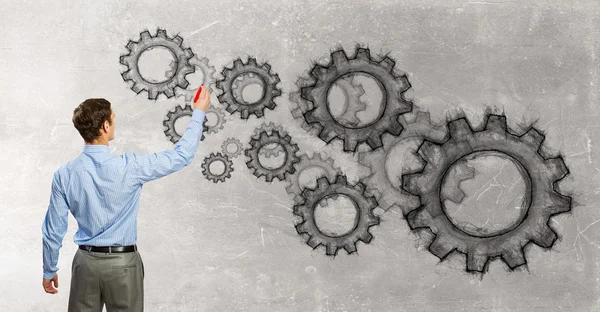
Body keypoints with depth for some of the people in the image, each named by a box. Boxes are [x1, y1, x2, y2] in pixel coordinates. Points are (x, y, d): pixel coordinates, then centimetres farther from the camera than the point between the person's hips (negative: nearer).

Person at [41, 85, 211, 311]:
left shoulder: (65, 175, -8)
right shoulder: (128, 167, -18)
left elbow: (53, 230, 0)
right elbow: (181, 156, -8)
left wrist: (49, 270, 15)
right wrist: (199, 113, 4)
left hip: (86, 261, 3)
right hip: (122, 263, -3)